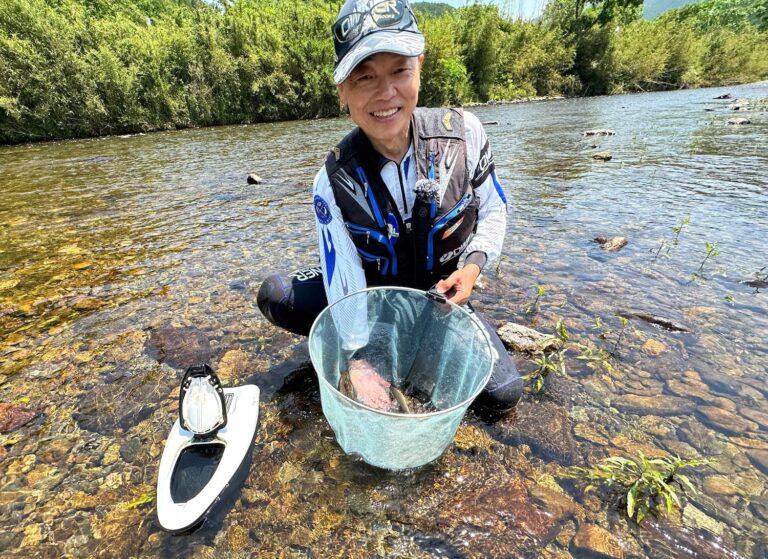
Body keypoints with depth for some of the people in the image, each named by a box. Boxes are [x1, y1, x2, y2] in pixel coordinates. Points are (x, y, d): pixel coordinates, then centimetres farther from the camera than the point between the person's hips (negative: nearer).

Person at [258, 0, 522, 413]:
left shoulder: (463, 132, -17)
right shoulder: (334, 181, -21)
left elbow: (493, 211, -1)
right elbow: (346, 290, -23)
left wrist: (474, 264, -17)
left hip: (443, 293, 1)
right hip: (373, 292, 0)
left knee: (502, 394, -12)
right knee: (274, 296, -19)